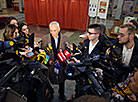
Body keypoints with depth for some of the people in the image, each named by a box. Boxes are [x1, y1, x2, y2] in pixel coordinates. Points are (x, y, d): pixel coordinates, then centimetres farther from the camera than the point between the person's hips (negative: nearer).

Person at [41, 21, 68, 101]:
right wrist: (48, 60, -18)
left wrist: (60, 60, -17)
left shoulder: (65, 39, -9)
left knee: (62, 80, 21)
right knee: (50, 81, 13)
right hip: (50, 65, -1)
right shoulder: (45, 39, -9)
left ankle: (61, 94, 49)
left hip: (61, 64, 1)